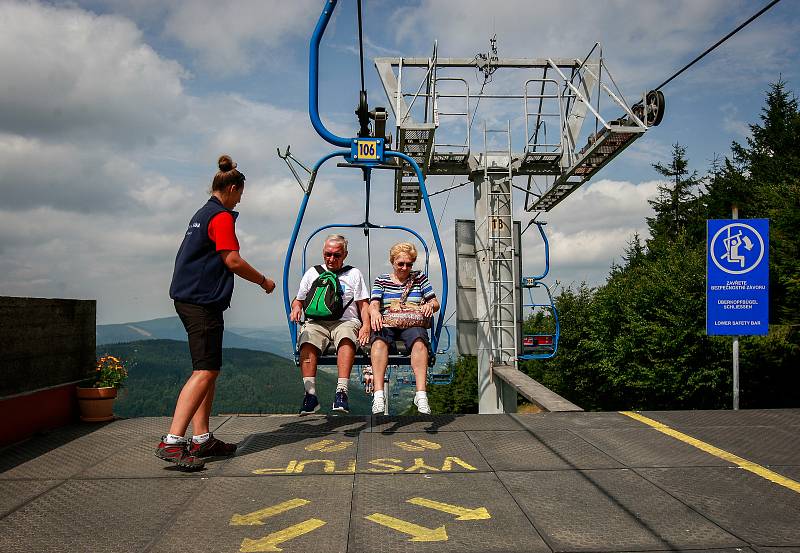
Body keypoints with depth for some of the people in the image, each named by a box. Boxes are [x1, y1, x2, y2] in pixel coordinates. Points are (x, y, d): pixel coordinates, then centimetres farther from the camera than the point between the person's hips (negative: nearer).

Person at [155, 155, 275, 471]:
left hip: (188, 298, 10)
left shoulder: (201, 214, 20)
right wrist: (264, 281, -3)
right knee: (205, 371, -13)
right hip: (203, 301, -10)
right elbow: (232, 260, -17)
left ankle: (202, 439, 15)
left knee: (209, 371, 13)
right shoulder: (222, 217, -9)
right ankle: (172, 442, -18)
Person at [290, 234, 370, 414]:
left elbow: (363, 304, 12)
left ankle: (341, 392, -44)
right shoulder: (312, 273, 24)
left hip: (346, 321, -1)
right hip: (316, 322, 1)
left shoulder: (354, 274, 19)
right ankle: (310, 394, -37)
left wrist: (366, 326, -5)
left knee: (347, 339, -37)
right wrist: (296, 308, 3)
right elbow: (298, 300, 28)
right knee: (307, 343, -33)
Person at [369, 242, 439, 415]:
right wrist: (374, 311, -23)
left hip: (412, 324, 0)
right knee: (379, 338, -37)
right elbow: (373, 304, 2)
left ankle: (421, 394, -47)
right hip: (387, 323, 0)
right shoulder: (381, 280, 18)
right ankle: (379, 394, -46)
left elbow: (435, 303, 15)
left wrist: (429, 305, -10)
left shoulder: (419, 277, 19)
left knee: (419, 339, -37)